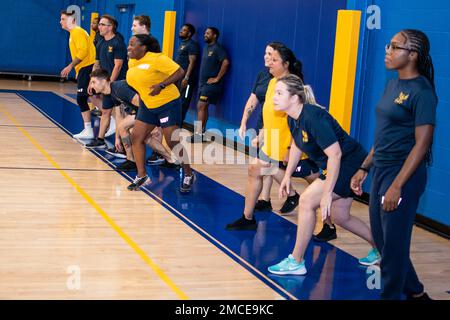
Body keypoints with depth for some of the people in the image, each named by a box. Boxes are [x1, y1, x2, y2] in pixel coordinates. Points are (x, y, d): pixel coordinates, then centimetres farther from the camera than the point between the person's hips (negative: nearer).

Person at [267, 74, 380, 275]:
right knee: (339, 216, 18)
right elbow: (297, 146, 19)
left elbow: (335, 154, -31)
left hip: (351, 164, -10)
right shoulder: (293, 119, -1)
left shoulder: (313, 118, -29)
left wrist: (327, 193, -30)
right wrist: (287, 176, 18)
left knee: (307, 200, -16)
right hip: (338, 167, 10)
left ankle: (296, 262, -5)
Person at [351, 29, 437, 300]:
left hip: (403, 175, -9)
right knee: (381, 238, 17)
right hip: (381, 171, 9)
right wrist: (365, 168, 16)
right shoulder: (393, 85, 11)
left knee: (393, 244, 1)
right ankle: (415, 292, 34)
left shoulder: (422, 91, -15)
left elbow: (422, 144, -18)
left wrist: (397, 186, -21)